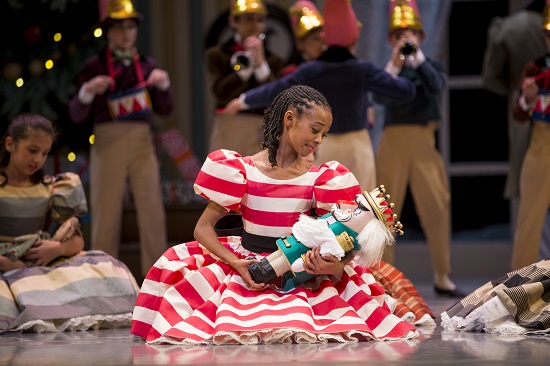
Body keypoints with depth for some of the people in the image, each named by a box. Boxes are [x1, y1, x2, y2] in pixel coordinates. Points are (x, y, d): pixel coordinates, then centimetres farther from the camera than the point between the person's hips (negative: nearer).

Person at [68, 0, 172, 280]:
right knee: (106, 214, 0)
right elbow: (76, 115, -1)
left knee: (153, 212, -3)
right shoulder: (95, 66, 2)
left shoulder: (146, 65, 12)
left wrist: (163, 85, -6)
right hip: (108, 142, -3)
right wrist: (87, 92, -20)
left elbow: (164, 109, 12)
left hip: (142, 143, 3)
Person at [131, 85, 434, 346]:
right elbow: (203, 228, -3)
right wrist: (236, 263, -19)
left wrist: (336, 264, -24)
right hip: (249, 269, -1)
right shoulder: (243, 171, -4)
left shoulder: (320, 179, 2)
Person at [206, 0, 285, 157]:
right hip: (228, 131, -1)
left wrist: (261, 64, -10)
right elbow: (221, 92, -9)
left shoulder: (273, 61, 9)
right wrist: (247, 64, -11)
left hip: (260, 133, 1)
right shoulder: (217, 55, 5)